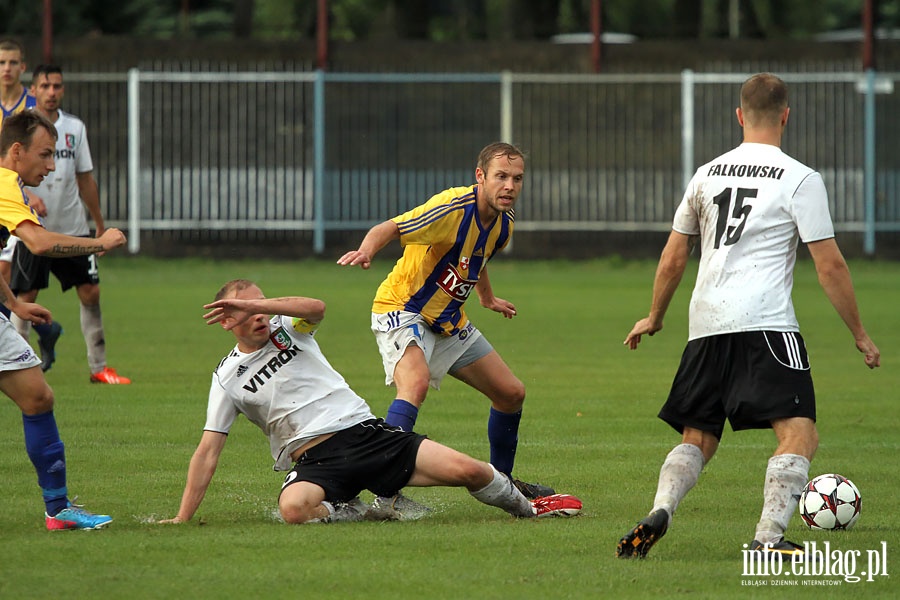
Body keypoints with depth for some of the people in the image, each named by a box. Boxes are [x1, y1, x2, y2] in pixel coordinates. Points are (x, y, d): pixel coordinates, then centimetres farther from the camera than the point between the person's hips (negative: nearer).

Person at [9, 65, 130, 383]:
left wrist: (100, 224, 15)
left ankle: (98, 367, 12)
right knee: (25, 297, -5)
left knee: (91, 292, 4)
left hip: (73, 226, 4)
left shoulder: (74, 127, 8)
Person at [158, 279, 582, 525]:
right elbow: (208, 451, 6)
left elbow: (316, 307, -14)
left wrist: (258, 304, -20)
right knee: (293, 508, -41)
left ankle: (526, 507, 16)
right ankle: (349, 512, -12)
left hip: (364, 432, 2)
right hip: (313, 461, -2)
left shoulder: (288, 332, 11)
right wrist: (182, 519, -2)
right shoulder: (228, 377, 8)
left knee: (466, 470, -11)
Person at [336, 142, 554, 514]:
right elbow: (390, 229, -32)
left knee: (512, 393, 11)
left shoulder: (503, 224, 2)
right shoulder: (454, 208, -25)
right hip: (402, 308, -9)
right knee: (416, 381, -36)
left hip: (449, 323, 9)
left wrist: (488, 299, 42)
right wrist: (367, 249, -54)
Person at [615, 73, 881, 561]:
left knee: (697, 440, 15)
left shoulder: (707, 175, 14)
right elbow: (830, 267, -2)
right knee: (799, 434, -8)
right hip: (766, 325, -5)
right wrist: (860, 334, 7)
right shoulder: (801, 180, 0)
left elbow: (673, 257, 22)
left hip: (705, 327, 5)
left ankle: (659, 512, -10)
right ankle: (769, 538, -24)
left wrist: (655, 317, 36)